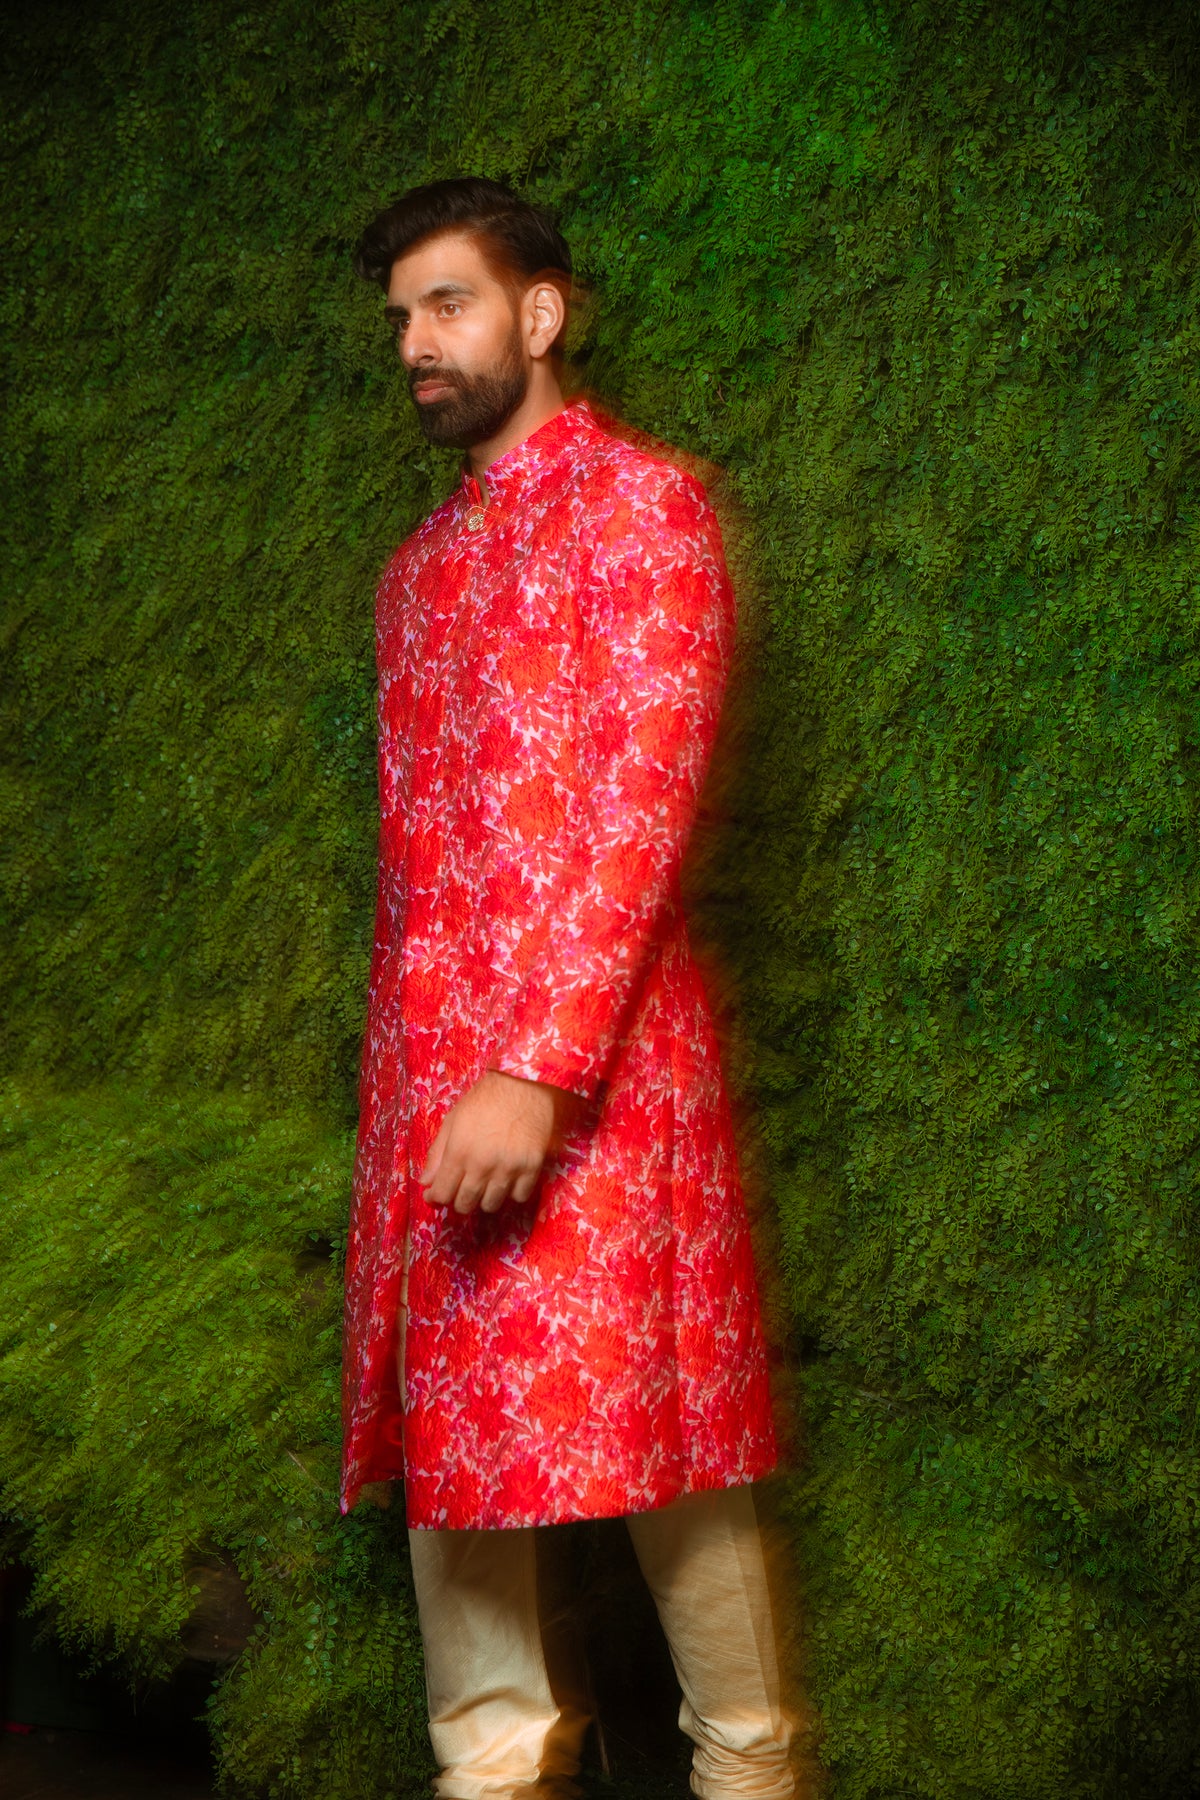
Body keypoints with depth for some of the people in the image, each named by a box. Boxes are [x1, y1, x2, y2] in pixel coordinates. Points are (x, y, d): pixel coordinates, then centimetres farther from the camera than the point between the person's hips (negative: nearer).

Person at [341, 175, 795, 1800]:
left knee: (639, 1420, -3)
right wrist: (400, 1055, 12)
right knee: (446, 1412, 8)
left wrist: (540, 1063, -21)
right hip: (429, 1055, 7)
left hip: (590, 1049, -7)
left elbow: (644, 800, -14)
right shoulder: (423, 560, 21)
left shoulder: (639, 502, -3)